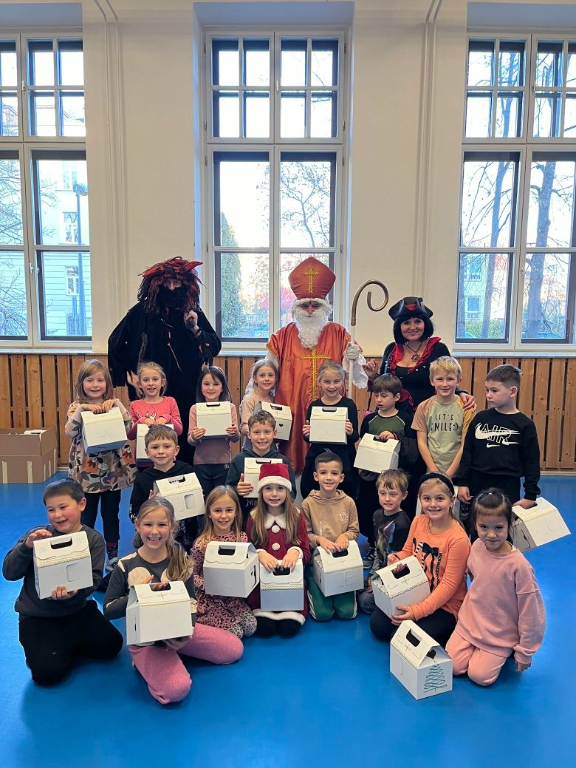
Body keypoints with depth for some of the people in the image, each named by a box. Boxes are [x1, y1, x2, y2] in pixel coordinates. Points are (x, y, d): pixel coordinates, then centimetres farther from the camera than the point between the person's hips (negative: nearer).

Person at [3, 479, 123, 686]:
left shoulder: (93, 539, -7)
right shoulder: (38, 535, -8)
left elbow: (93, 579, -14)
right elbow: (9, 573, -12)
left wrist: (74, 591, -35)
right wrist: (27, 546, -30)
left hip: (76, 610, 2)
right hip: (37, 616, -2)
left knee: (111, 646, -4)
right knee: (49, 673, -16)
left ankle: (66, 646, 21)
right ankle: (42, 649, 18)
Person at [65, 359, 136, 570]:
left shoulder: (113, 404, 1)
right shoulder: (77, 407, -2)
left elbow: (129, 427, -12)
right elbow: (69, 432, -17)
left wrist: (117, 405, -19)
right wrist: (81, 409, -24)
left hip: (113, 468, 2)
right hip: (87, 470, -1)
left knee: (111, 514, 14)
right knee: (86, 516, 9)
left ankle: (113, 555, 27)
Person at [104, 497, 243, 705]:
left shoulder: (181, 560, -5)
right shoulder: (126, 566, -11)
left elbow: (190, 601, 2)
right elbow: (108, 610, -7)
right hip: (144, 639, -4)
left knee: (234, 649, -1)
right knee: (176, 689, -28)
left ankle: (175, 653, 11)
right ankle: (146, 663, 3)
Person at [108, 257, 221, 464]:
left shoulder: (192, 313, 5)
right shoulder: (142, 311, -1)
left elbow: (215, 347, 4)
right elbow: (116, 342, 7)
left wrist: (195, 330, -11)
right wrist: (128, 376, 5)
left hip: (186, 394, 2)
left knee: (186, 446, 4)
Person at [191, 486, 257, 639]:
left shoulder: (242, 538, -4)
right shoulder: (202, 544, -14)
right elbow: (192, 574, -6)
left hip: (234, 596, 4)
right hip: (209, 598, -4)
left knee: (251, 627, -9)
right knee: (235, 633, -13)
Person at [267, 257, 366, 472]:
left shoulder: (338, 334, 6)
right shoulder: (283, 336, 6)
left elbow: (357, 377, 4)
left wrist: (354, 359, -16)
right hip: (291, 413, 0)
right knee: (292, 460, 3)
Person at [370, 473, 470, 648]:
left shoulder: (458, 538, -22)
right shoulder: (418, 522, -5)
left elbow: (449, 585, -21)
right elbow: (408, 552, 11)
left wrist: (418, 611, -26)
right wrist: (396, 558, -14)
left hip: (444, 605, -6)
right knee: (377, 625, -3)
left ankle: (448, 633, 6)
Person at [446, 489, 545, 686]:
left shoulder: (518, 565, -28)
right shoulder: (476, 547, -13)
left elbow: (530, 611, -17)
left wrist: (525, 652, -8)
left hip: (500, 635, -4)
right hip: (469, 623, 4)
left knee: (479, 675, -5)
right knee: (453, 667, 2)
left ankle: (505, 654, 19)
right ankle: (475, 647, 26)